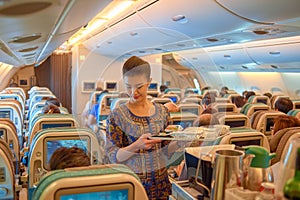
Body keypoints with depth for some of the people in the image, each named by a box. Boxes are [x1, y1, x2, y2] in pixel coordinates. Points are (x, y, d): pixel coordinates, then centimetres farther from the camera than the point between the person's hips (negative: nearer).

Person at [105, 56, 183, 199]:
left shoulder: (162, 111, 0)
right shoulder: (117, 115, -11)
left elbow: (165, 150, 6)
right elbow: (113, 156, -12)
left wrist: (179, 143, -15)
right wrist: (136, 146, -28)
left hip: (160, 180, 4)